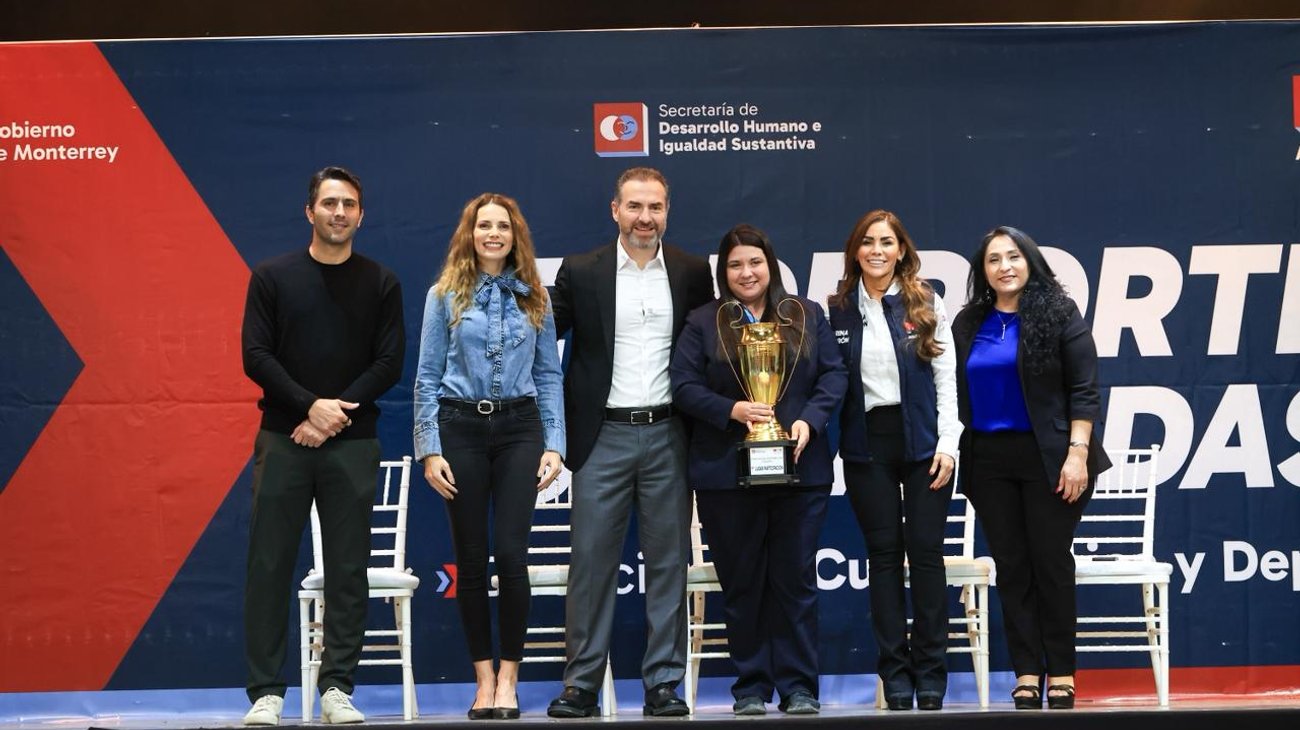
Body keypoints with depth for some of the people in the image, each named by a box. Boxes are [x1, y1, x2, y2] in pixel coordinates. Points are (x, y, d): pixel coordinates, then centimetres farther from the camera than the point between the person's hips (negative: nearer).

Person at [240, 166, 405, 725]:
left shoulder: (380, 283, 7)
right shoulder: (273, 277, 5)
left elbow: (390, 363, 0)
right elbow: (256, 355, -2)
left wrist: (336, 414, -11)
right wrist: (310, 405, -13)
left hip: (352, 443, 1)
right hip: (282, 438, 0)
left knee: (348, 569, 2)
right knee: (270, 567, -1)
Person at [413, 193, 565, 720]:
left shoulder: (533, 298, 9)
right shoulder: (445, 295, 4)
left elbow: (548, 374, 9)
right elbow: (427, 376, 3)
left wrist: (554, 444, 0)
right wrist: (430, 449, -5)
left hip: (519, 428, 1)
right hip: (461, 429, 0)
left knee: (511, 555, -7)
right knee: (471, 559, 4)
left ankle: (508, 678, 5)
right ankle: (483, 679, 14)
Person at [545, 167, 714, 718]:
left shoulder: (692, 273, 6)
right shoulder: (581, 272, 2)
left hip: (667, 435, 1)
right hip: (603, 435, -1)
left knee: (668, 563, 4)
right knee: (590, 561, -1)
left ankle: (664, 684, 11)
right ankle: (581, 685, 6)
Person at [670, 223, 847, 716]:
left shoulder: (807, 316, 11)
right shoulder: (702, 323, 7)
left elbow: (834, 375, 5)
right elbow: (684, 386, -1)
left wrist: (809, 421, -11)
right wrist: (732, 410, -16)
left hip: (799, 469, 1)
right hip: (727, 473, 0)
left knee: (796, 579, 2)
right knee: (741, 583, 5)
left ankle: (798, 686, 8)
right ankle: (751, 687, 13)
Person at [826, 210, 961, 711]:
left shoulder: (927, 305, 4)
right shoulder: (837, 309, 5)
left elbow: (945, 378, 2)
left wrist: (947, 443, -6)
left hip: (922, 440, -1)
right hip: (867, 444, 1)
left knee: (926, 552, 0)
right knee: (883, 554, 3)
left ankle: (930, 674, 7)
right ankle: (895, 673, 9)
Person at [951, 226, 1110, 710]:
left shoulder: (1059, 314, -3)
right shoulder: (968, 325, 9)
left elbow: (1083, 389, -7)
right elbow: (960, 394, 13)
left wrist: (1078, 453, -14)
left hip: (1047, 457, -4)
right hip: (989, 460, 4)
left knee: (1051, 562, 1)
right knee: (1011, 567, 5)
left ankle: (1061, 675, 9)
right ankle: (1027, 674, 9)